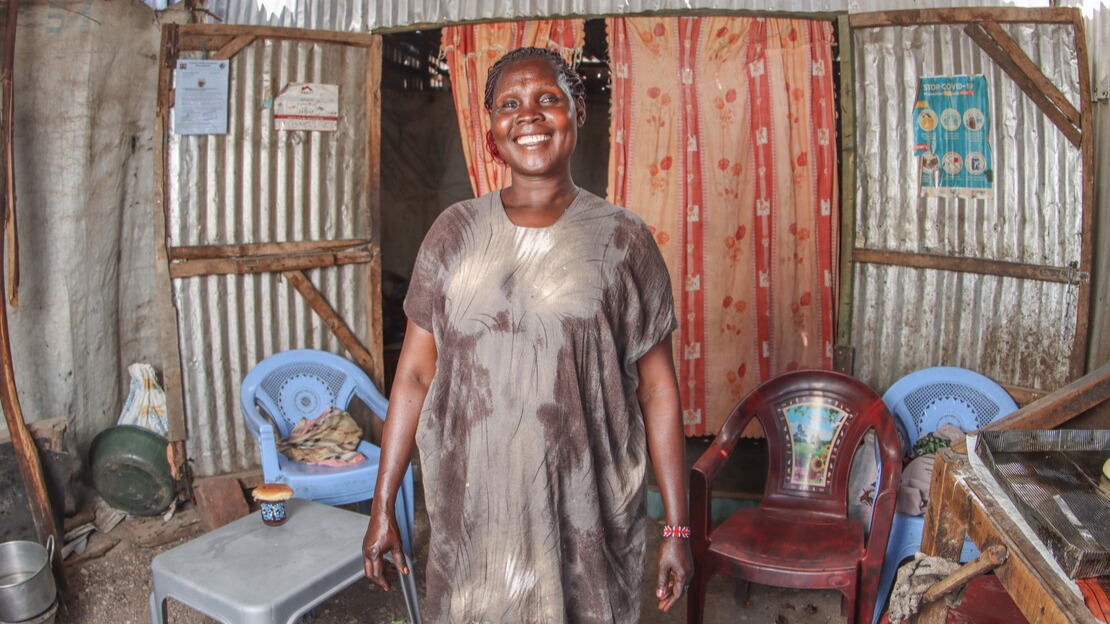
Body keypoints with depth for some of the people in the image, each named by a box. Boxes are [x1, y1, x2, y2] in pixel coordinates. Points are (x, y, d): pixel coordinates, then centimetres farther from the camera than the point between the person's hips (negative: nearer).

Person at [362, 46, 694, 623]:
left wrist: (677, 527, -2)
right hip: (471, 508, 2)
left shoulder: (622, 240, -4)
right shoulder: (455, 232, 1)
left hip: (585, 513, -1)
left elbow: (657, 387, -2)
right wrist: (383, 507, 4)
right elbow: (414, 375, 3)